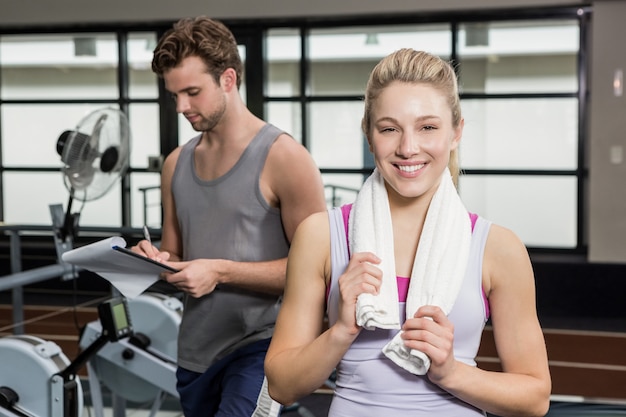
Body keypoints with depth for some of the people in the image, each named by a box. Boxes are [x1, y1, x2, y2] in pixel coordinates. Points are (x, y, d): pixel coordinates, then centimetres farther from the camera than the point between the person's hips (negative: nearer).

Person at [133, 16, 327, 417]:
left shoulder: (283, 157, -9)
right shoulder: (176, 164, 10)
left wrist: (220, 271, -17)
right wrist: (160, 262, -2)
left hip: (259, 343, -7)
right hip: (195, 349, 7)